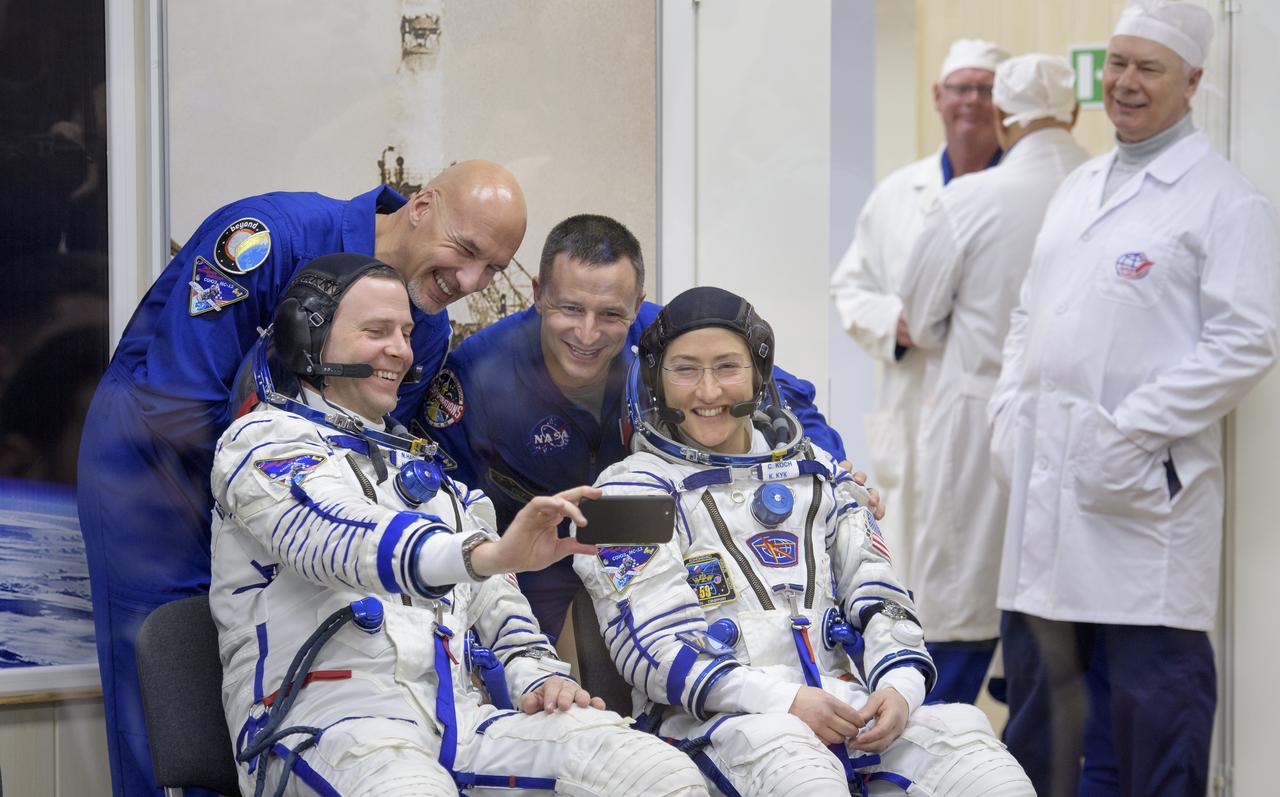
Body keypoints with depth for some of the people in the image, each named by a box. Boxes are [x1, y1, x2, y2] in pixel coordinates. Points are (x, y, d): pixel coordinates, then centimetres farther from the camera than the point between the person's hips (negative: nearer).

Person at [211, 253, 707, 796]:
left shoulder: (416, 463, 31)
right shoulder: (263, 440, 6)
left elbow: (490, 599, 29)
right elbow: (332, 532, -16)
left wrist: (538, 674, 5)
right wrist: (485, 552, -34)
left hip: (459, 712, 6)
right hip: (328, 716, -6)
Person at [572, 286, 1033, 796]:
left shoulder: (815, 473, 23)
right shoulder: (630, 493, 8)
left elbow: (877, 596, 17)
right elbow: (651, 646, -4)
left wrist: (900, 685, -7)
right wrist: (785, 701, -18)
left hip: (843, 702, 3)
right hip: (710, 719, -3)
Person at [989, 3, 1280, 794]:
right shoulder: (1078, 188, 18)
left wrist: (1131, 431, -16)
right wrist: (1011, 415, 9)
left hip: (1142, 487, -7)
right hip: (1047, 478, 7)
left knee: (1150, 691, -4)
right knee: (1042, 678, 14)